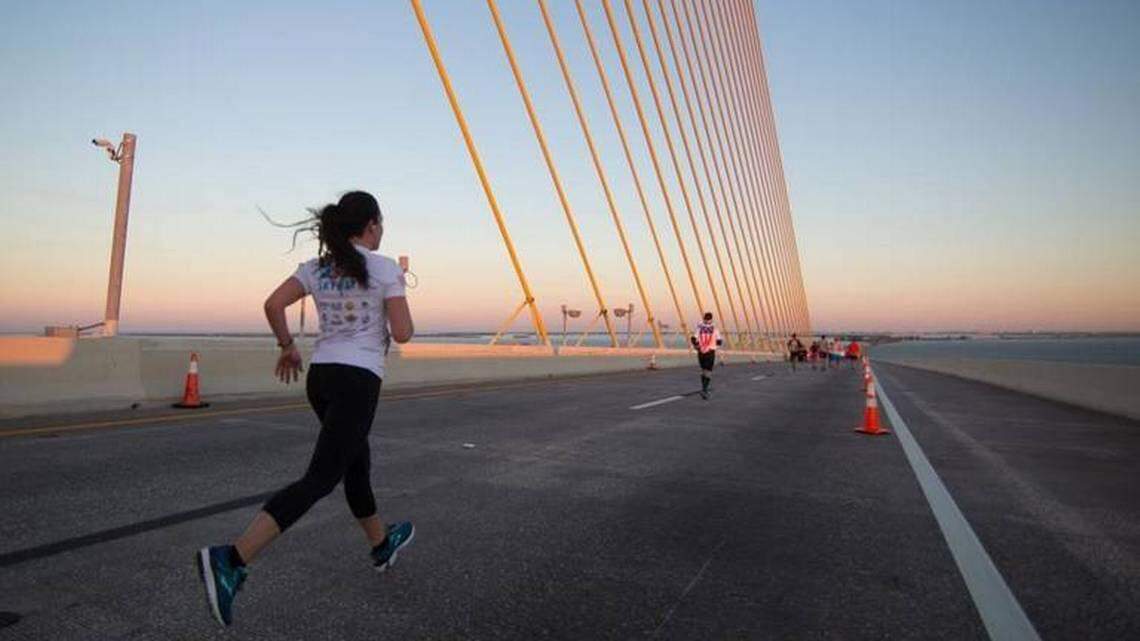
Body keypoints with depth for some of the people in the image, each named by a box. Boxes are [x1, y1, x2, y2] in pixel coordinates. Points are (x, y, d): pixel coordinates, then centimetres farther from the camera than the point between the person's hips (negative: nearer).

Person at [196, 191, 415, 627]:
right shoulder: (385, 268, -7)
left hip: (320, 375, 8)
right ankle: (233, 559, -20)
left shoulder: (317, 267, 8)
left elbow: (273, 304, 0)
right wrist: (387, 322, 13)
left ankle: (382, 544, 40)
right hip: (358, 380, -7)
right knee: (320, 478, -8)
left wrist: (287, 346, 14)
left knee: (357, 462, 22)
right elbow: (402, 334, -10)